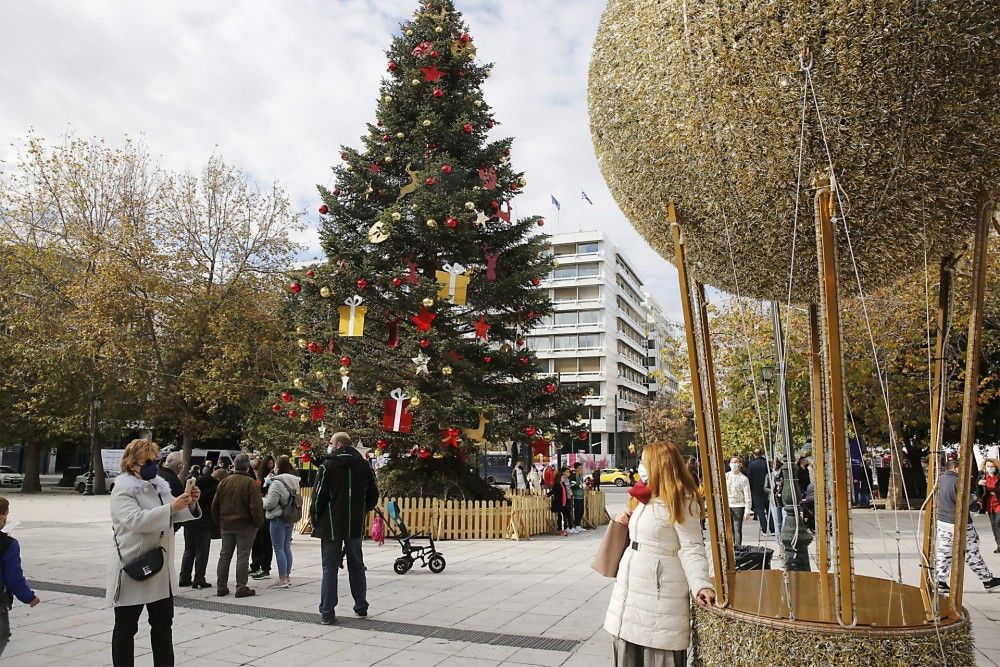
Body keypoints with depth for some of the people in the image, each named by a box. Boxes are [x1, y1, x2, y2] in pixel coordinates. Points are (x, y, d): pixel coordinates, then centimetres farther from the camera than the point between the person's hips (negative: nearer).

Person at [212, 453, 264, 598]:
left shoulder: (223, 482, 5)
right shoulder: (250, 483, -13)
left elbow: (214, 506, 9)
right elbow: (256, 506, -17)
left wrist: (219, 523, 17)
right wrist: (259, 522, -4)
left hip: (226, 525, 5)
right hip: (245, 526, -5)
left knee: (225, 555, 14)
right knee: (242, 556, 0)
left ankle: (221, 587, 18)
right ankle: (241, 588, 2)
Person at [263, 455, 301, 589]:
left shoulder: (276, 483, -18)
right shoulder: (294, 482, 8)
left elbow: (270, 504, -18)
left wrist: (262, 499, 4)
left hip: (278, 519, -8)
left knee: (279, 549, -2)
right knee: (287, 547, 16)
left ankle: (282, 579, 1)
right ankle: (287, 576, 22)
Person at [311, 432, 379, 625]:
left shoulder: (328, 466, -10)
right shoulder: (364, 466, 4)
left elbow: (319, 496, -10)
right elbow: (373, 496, 7)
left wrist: (315, 520, 3)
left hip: (332, 525, -4)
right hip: (356, 527, 4)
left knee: (330, 568, 3)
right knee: (356, 566, 16)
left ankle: (327, 613, 3)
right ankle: (361, 607, 24)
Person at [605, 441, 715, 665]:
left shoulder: (682, 501, -12)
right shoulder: (646, 498, 15)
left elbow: (691, 549, -16)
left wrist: (701, 585, -29)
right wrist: (626, 524, 9)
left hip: (659, 590, -8)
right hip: (631, 586, 8)